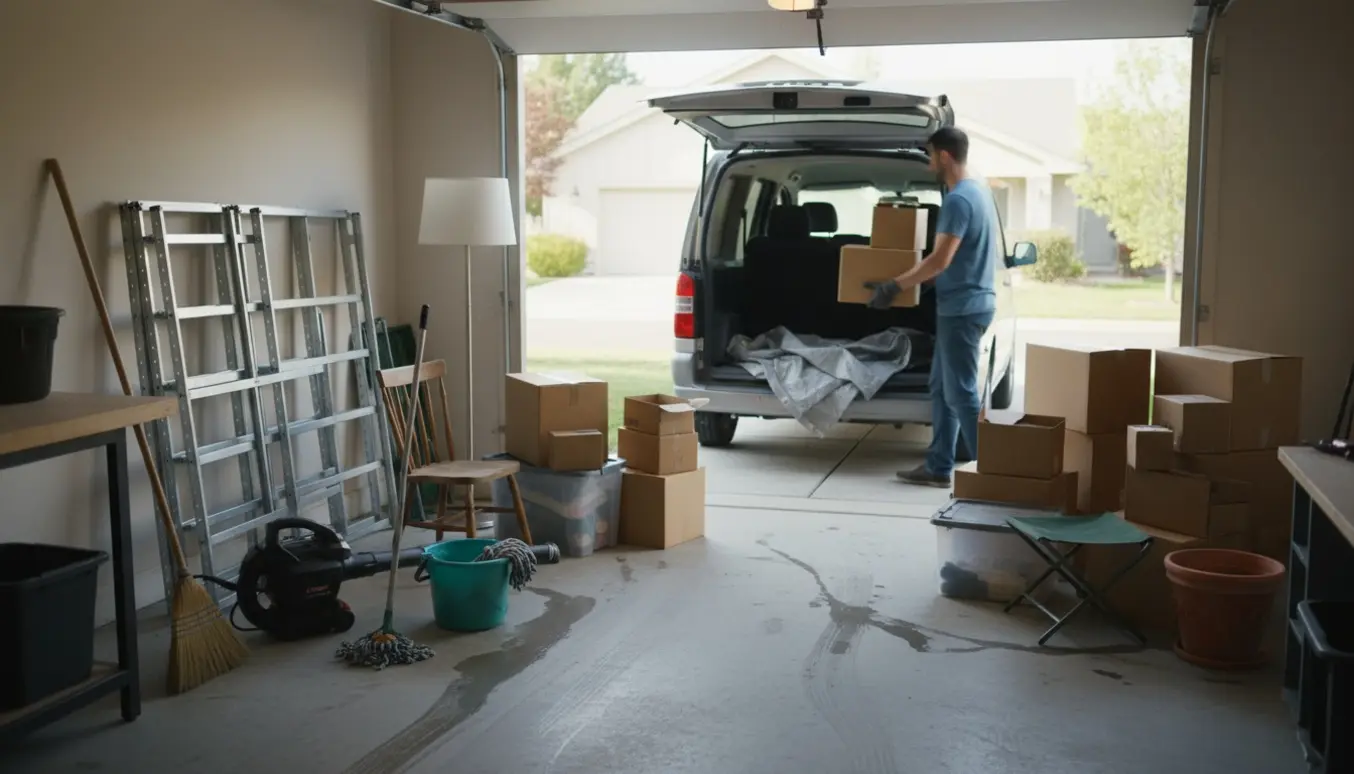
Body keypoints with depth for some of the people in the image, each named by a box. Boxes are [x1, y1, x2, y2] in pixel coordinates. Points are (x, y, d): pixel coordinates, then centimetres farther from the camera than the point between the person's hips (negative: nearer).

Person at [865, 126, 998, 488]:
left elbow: (940, 260, -24)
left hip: (961, 308, -10)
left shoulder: (957, 199, -19)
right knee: (942, 387, 13)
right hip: (969, 304, 10)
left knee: (961, 392, -4)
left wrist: (893, 286, -18)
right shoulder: (980, 190, 14)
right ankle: (938, 467, 17)